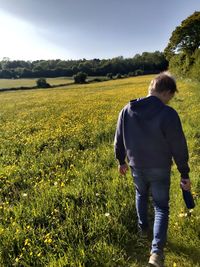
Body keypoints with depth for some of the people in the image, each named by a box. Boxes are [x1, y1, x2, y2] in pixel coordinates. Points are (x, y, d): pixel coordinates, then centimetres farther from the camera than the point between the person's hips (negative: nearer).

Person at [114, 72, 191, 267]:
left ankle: (143, 226, 49)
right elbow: (179, 148, -16)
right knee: (161, 207, 14)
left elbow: (119, 140, 1)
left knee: (141, 194, 31)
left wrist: (121, 161, 16)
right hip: (159, 170, -3)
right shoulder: (168, 114, -23)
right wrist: (185, 175, -3)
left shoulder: (127, 110, -9)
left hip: (136, 167, 4)